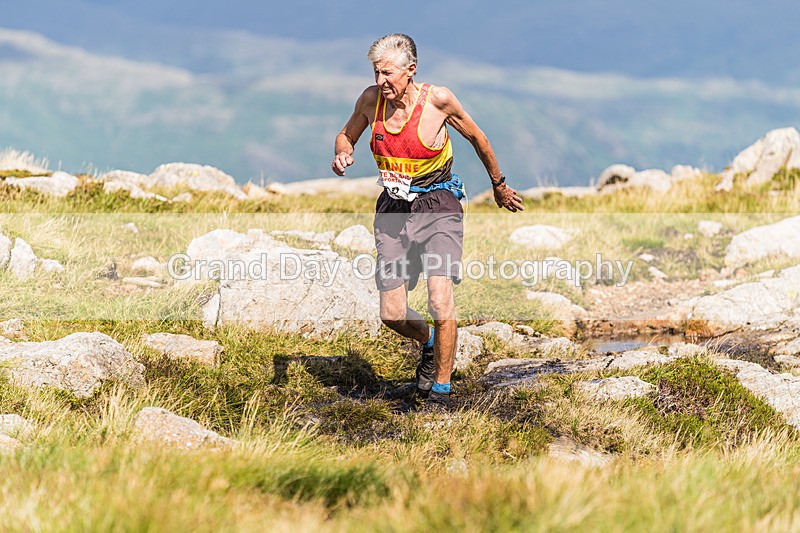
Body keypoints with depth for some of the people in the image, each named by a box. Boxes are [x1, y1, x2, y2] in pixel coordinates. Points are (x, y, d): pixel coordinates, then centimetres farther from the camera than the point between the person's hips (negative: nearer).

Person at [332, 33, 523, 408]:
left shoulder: (437, 99, -14)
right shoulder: (371, 99, -5)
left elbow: (475, 137, 3)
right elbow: (347, 134, 15)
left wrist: (499, 187, 15)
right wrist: (342, 154, -10)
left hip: (437, 208, -4)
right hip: (392, 210, 4)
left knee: (440, 300, -21)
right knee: (392, 315, 0)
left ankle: (441, 391, -5)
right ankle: (428, 344, 35)